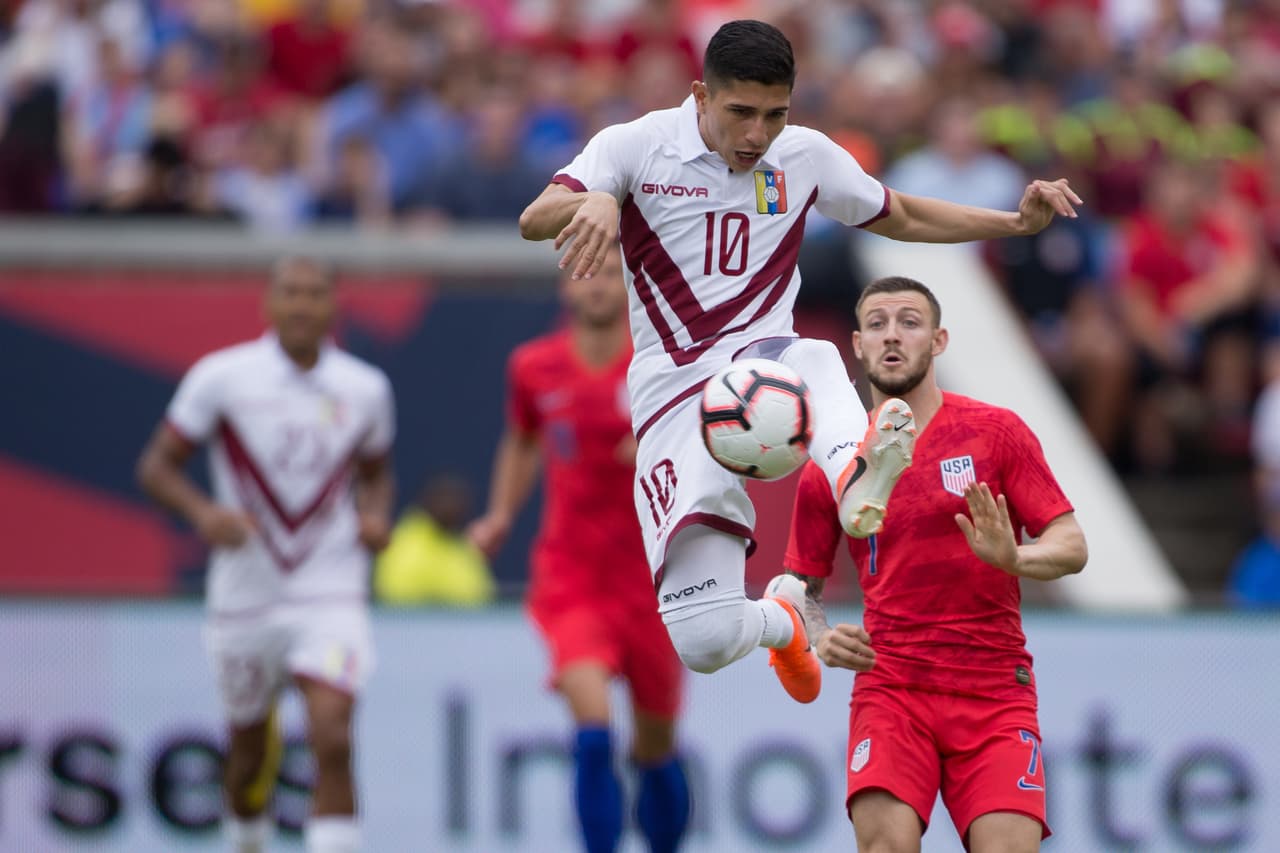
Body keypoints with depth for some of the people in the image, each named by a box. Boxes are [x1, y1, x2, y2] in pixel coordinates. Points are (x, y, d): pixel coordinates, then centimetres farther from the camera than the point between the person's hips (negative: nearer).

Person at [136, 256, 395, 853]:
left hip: (331, 595, 0)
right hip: (246, 596, 0)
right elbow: (156, 466, -2)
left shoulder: (365, 389, 2)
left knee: (332, 738, -19)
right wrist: (203, 512, -22)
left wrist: (375, 514, -3)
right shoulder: (222, 377, -6)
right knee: (249, 752, 14)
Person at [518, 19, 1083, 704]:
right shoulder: (637, 146, -2)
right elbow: (534, 220, -15)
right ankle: (781, 616, 22)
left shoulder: (805, 157, 9)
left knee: (810, 362, -40)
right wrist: (591, 203, -38)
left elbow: (902, 217, 25)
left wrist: (1018, 222, 12)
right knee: (703, 642, -13)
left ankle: (858, 477, -70)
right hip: (675, 401, -2)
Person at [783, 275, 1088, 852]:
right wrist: (821, 640, -7)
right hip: (889, 687, 1)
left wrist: (1011, 557, -23)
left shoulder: (996, 433, 2)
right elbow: (802, 584, 15)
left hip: (994, 692, 0)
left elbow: (1072, 548, -1)